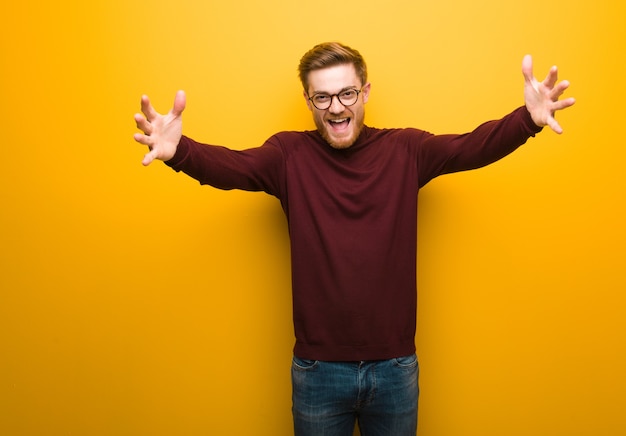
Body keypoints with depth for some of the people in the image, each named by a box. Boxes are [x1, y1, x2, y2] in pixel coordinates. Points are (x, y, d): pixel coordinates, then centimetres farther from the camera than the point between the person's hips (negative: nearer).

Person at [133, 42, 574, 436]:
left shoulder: (405, 150, -3)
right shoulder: (290, 155, -6)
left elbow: (470, 147, -14)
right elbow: (230, 165, -20)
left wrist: (528, 119, -32)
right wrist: (178, 150, -39)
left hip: (396, 368, 1)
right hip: (318, 369, 0)